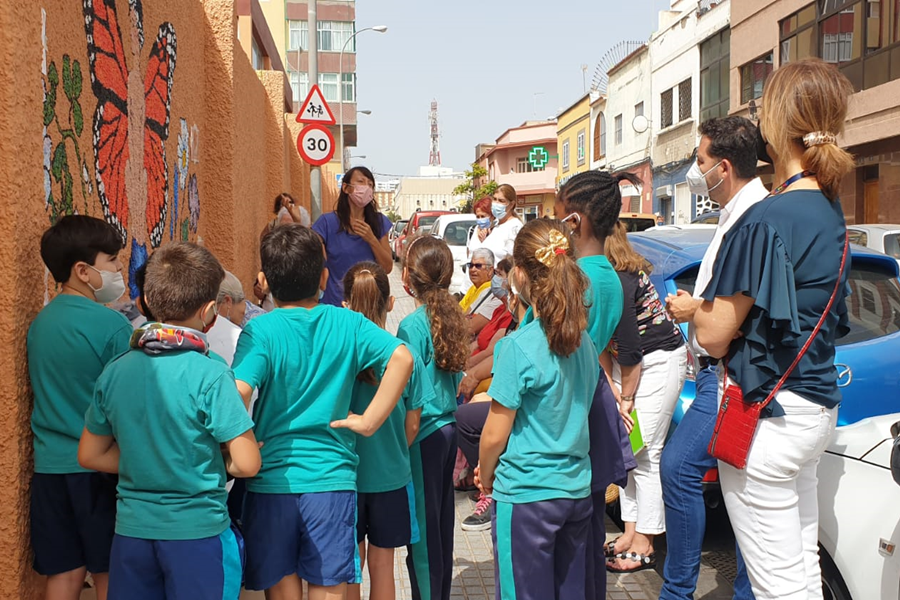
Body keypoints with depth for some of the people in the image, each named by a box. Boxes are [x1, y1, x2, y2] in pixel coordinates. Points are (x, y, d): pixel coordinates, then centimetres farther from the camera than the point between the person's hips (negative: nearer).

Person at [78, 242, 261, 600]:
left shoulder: (115, 371, -2)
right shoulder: (210, 375, -17)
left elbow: (90, 456, 8)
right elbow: (247, 464, -16)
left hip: (131, 531, 5)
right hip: (196, 532, -4)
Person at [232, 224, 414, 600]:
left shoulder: (260, 331, -9)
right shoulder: (348, 323, -2)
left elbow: (238, 393, -22)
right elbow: (402, 358, -13)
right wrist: (370, 420, -7)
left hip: (272, 479, -1)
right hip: (332, 477, 1)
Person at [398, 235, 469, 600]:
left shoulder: (413, 325, -17)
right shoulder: (452, 317, 3)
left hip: (424, 435, -8)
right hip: (448, 427, 8)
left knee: (423, 531, 4)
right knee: (441, 521, 19)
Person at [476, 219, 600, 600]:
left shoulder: (519, 347, -18)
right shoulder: (584, 342, 3)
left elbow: (495, 435, -12)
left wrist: (485, 477, 5)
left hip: (526, 496, -7)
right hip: (578, 489, 7)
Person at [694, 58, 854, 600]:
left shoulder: (767, 220, -22)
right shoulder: (831, 211, 7)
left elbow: (714, 335, -19)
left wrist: (693, 308, 3)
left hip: (769, 414, -9)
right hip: (817, 407, 9)